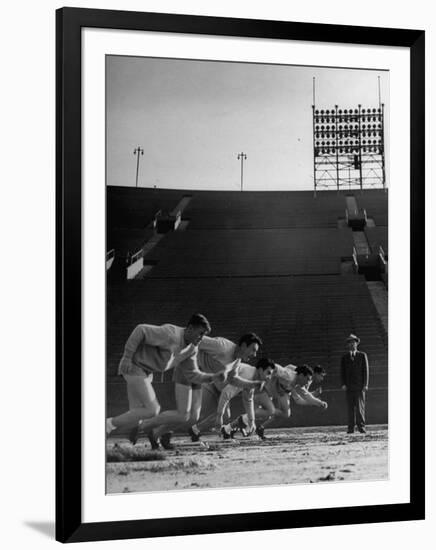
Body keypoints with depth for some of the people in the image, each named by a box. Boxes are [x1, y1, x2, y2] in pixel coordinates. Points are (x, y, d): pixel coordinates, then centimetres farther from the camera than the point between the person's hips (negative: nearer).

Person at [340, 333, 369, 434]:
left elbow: (366, 370, 4)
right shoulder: (344, 358, 13)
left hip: (360, 385, -2)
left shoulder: (362, 356, 8)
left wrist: (365, 384, -5)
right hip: (349, 387, 2)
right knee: (350, 407, -2)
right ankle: (351, 427, -3)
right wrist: (343, 384, -4)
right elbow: (342, 372, 10)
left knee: (360, 406, -9)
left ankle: (361, 426, -6)